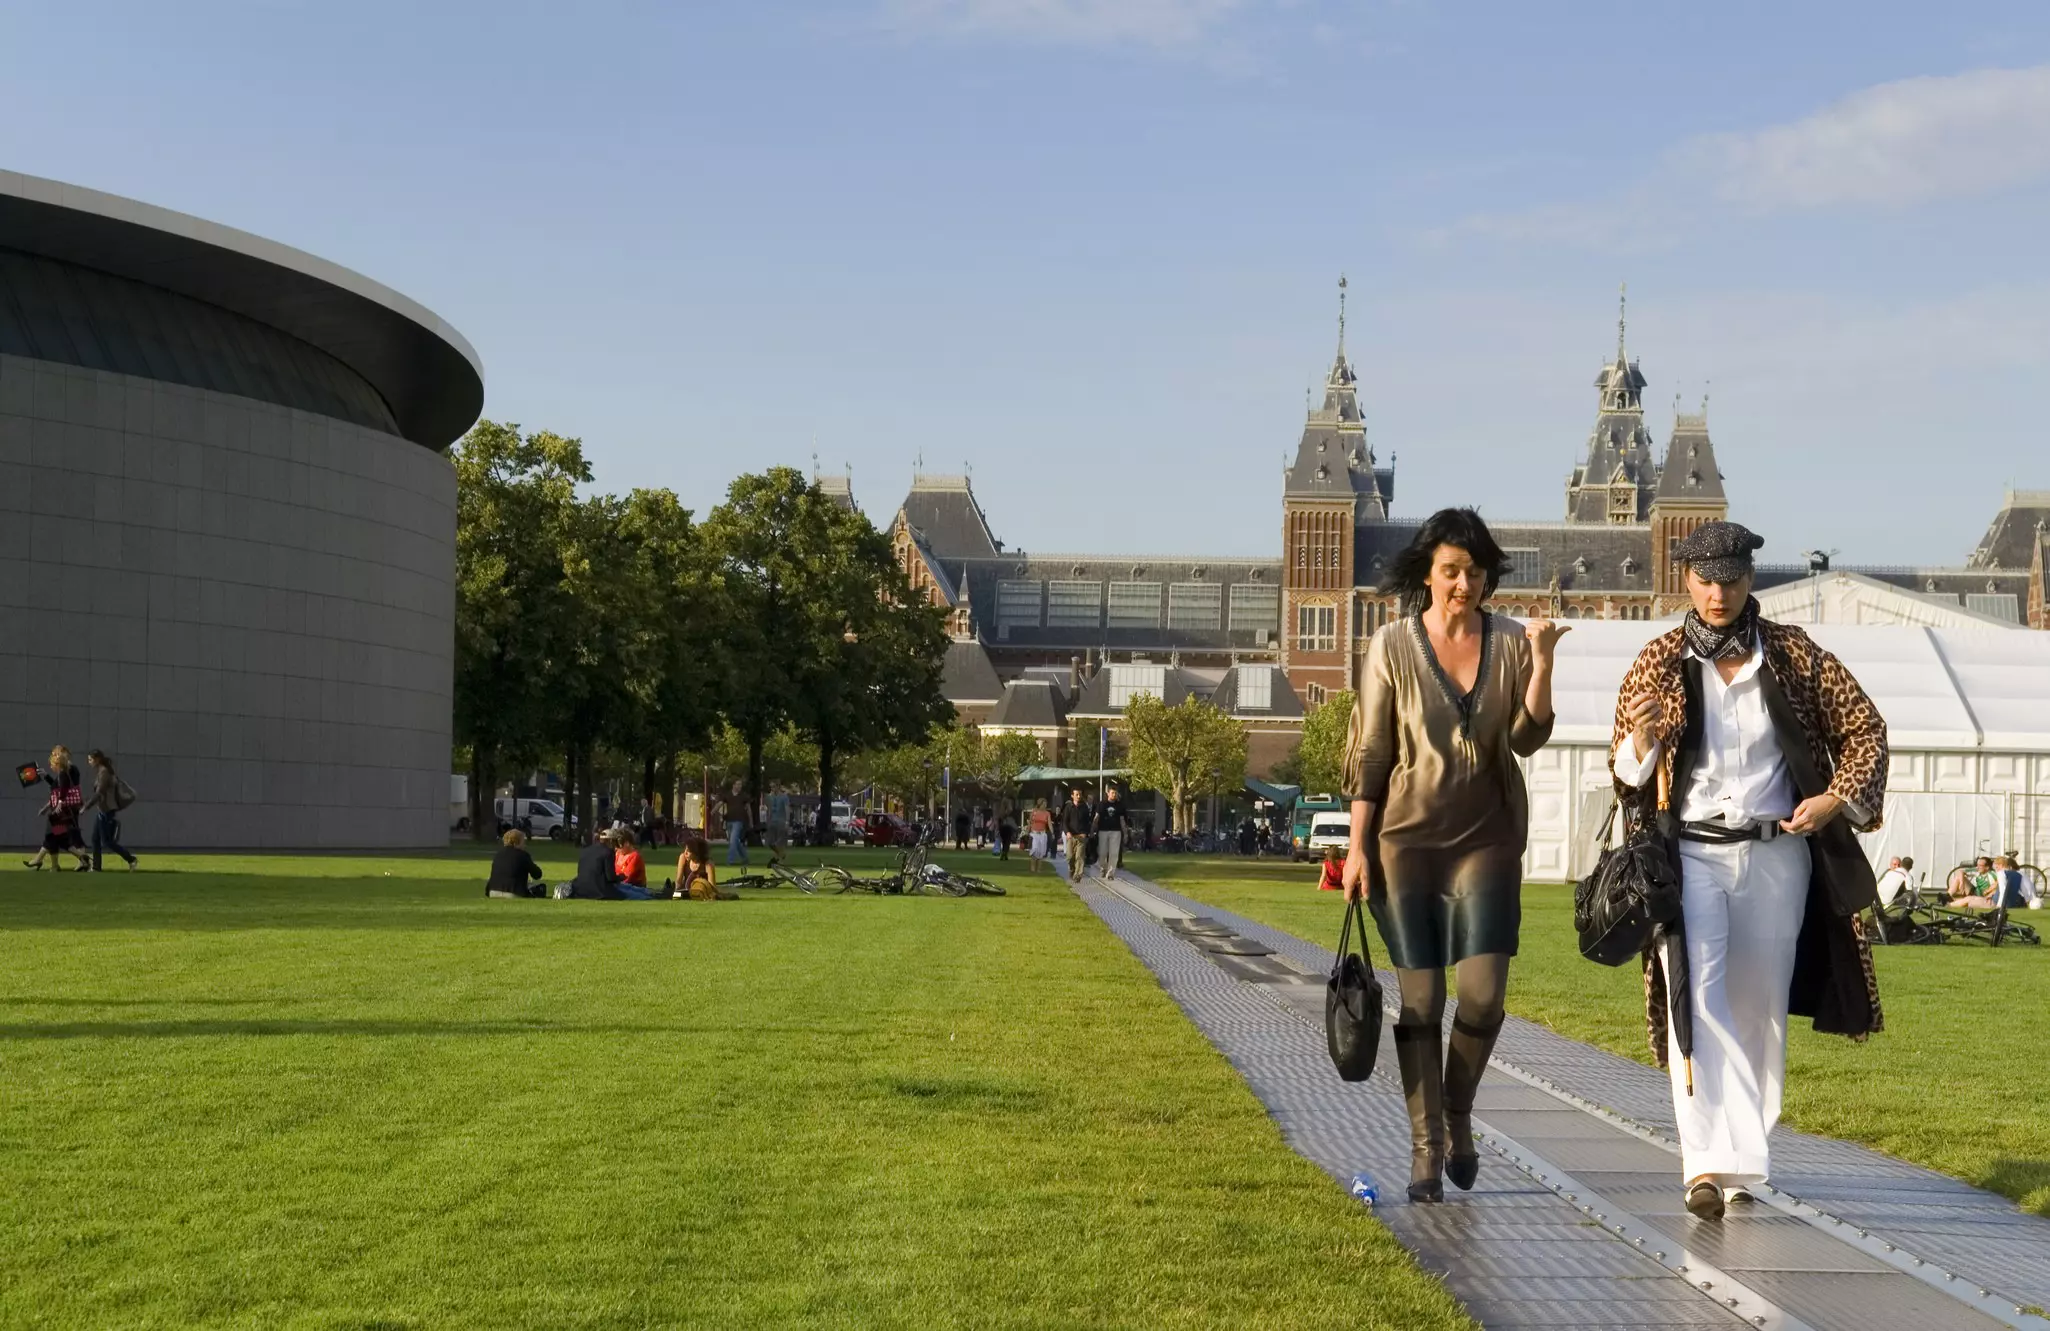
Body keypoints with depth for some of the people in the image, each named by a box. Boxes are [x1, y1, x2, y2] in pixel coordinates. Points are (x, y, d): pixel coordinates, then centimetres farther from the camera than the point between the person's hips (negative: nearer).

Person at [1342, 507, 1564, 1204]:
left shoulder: (1511, 642, 3)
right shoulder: (1392, 646, -2)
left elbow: (1527, 738, -5)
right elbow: (1369, 753, 0)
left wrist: (1542, 663, -18)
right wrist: (1357, 845, -3)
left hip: (1487, 838, 1)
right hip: (1406, 837, -1)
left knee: (1484, 992, -8)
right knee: (1420, 996, -1)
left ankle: (1457, 1114, 17)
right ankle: (1425, 1148, 7)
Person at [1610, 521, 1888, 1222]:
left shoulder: (1793, 654, 4)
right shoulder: (1659, 662, 2)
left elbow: (1864, 727, 12)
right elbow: (1624, 773, 4)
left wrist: (1838, 798, -2)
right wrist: (1643, 739, -18)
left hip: (1776, 854, 2)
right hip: (1690, 854, -2)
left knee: (1759, 1008, 8)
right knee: (1697, 997, -18)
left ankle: (1739, 1155, 23)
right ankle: (1713, 1162, -27)